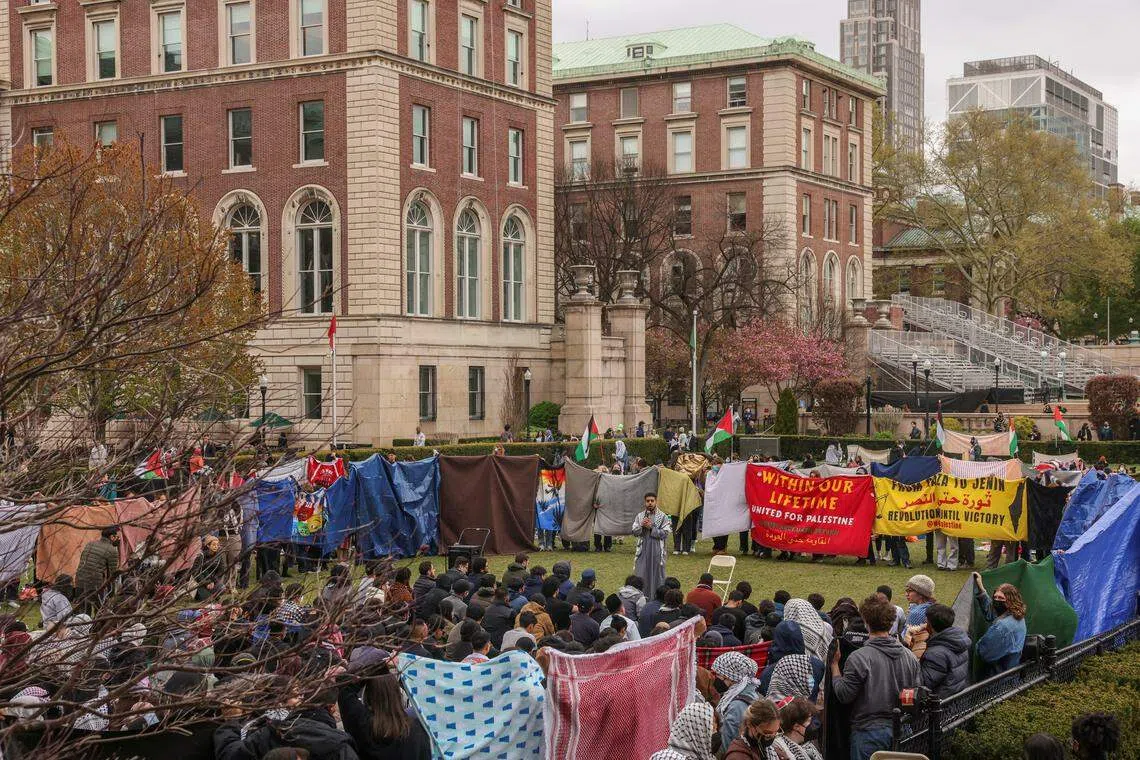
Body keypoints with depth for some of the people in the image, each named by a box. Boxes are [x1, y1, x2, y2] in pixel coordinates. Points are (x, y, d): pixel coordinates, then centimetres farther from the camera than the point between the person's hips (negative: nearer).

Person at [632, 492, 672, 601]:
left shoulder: (663, 517, -1)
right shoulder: (640, 516, 8)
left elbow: (665, 533, -9)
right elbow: (635, 532, 4)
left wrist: (651, 527, -15)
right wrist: (641, 526, -15)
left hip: (657, 551, -2)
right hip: (643, 550, 2)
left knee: (657, 574, 3)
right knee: (641, 573, 1)